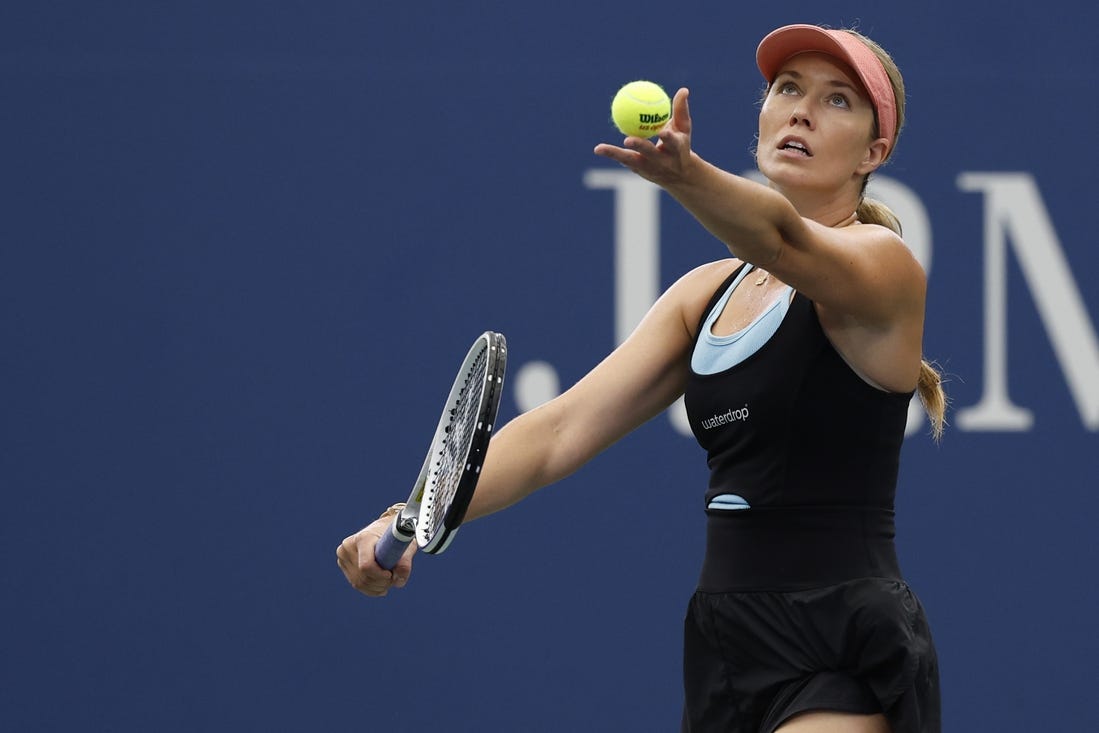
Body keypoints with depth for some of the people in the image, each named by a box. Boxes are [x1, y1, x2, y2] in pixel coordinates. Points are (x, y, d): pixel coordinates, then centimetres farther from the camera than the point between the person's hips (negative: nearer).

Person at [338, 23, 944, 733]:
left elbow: (780, 236, -29)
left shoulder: (881, 261, -6)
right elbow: (563, 428, 6)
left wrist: (684, 174, -51)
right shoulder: (710, 293, 14)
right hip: (726, 647, 7)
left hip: (844, 671, -7)